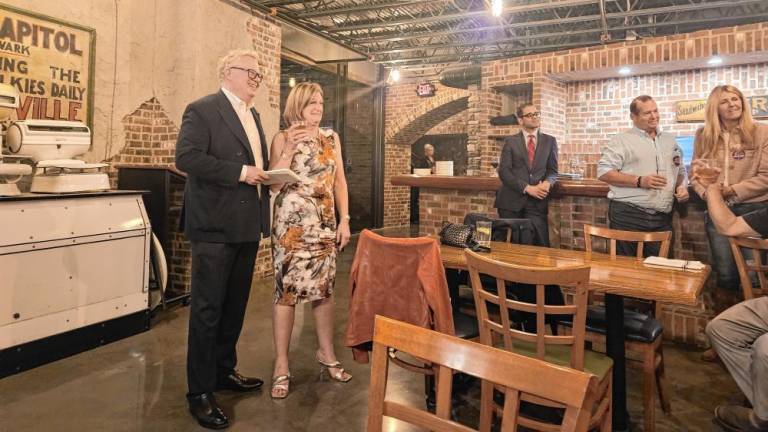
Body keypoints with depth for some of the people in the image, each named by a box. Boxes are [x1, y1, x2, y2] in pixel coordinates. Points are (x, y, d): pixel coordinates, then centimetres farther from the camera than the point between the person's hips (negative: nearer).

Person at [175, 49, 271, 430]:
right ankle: (200, 392, 12)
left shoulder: (253, 114, 18)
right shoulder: (202, 110, -7)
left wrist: (266, 176, 7)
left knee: (235, 305, 17)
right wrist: (240, 173, -19)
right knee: (208, 309, 0)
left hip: (247, 226, 8)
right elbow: (186, 158, -18)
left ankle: (224, 371, 33)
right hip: (215, 226, -8)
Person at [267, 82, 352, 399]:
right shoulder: (282, 138, 0)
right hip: (291, 222, -3)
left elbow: (340, 181, 10)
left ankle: (326, 353, 26)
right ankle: (281, 365, 10)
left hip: (325, 223, 4)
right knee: (286, 289, -2)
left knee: (325, 287, 9)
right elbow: (274, 184, -8)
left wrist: (344, 220, 4)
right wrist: (290, 147, -14)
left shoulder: (332, 138, 11)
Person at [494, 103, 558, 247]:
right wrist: (527, 188, -14)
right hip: (512, 200, -1)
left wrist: (547, 183, -13)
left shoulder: (550, 141, 12)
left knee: (541, 245, -4)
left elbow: (553, 170, 11)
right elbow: (504, 171, -3)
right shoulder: (511, 141, 6)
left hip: (537, 201, 1)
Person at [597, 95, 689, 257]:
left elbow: (680, 170, 26)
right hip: (628, 216, -5)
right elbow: (603, 172, -10)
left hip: (662, 219, 5)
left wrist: (681, 186, 4)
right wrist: (639, 181, -17)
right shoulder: (622, 140, -2)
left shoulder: (670, 140, 17)